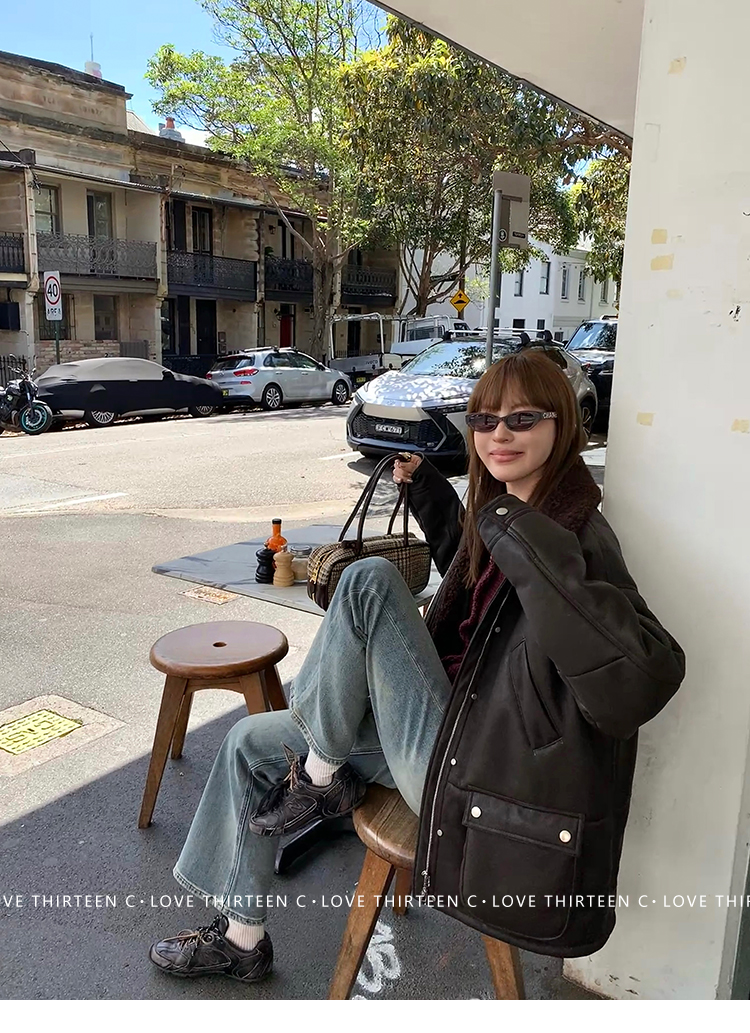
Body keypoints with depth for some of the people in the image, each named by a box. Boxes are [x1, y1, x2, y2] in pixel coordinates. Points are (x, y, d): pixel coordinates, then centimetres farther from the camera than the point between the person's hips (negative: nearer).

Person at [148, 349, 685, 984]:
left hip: (464, 762, -9)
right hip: (449, 723, 9)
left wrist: (534, 551, -39)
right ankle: (241, 937, 28)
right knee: (251, 742, 12)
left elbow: (643, 683, -35)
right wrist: (422, 482, 18)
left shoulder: (575, 533, -20)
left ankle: (320, 781, -2)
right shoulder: (504, 507, 5)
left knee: (370, 580, -22)